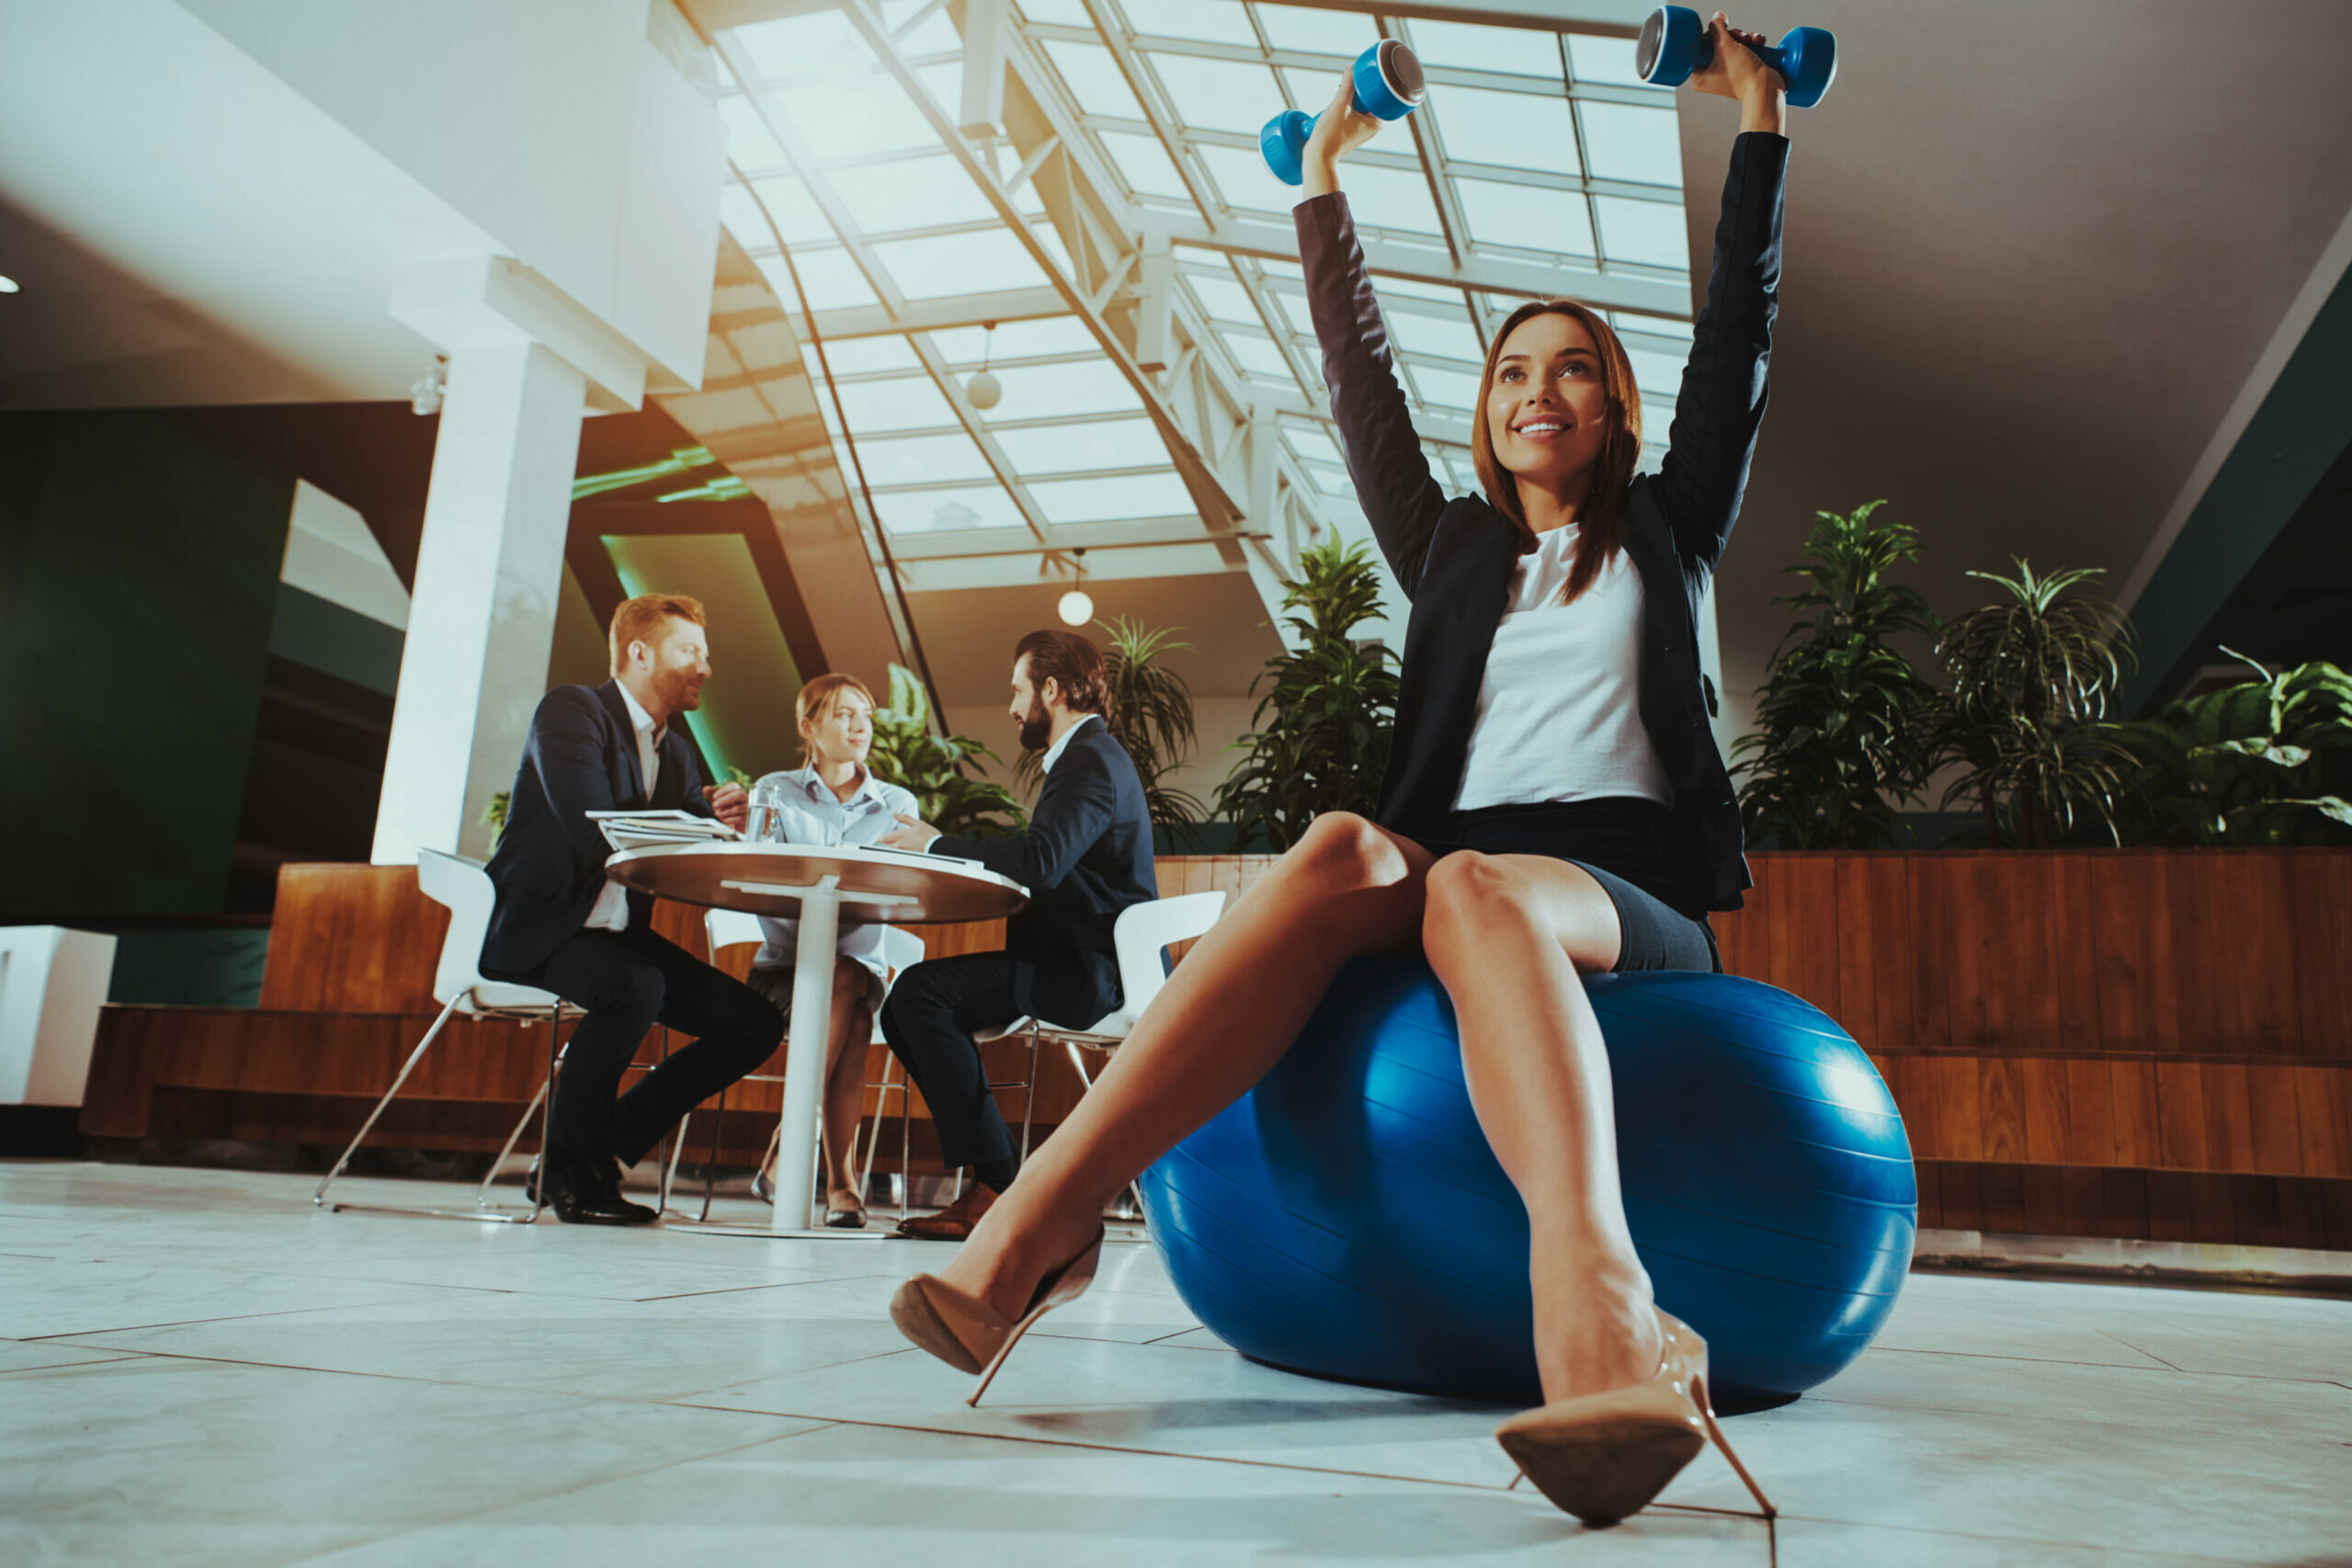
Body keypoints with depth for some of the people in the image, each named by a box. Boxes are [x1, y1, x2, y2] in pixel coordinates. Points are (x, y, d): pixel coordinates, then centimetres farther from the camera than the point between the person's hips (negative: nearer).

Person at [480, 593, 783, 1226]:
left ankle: (606, 1146, 1)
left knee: (756, 1024, -7)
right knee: (636, 987, -37)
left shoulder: (678, 753, 16)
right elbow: (595, 831, -22)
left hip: (621, 935, 8)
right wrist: (698, 822, -15)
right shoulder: (571, 710, -7)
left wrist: (721, 821, -15)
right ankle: (571, 1167, -13)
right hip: (536, 929, -8)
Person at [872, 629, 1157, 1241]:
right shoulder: (1086, 756, 22)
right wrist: (942, 848, 11)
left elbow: (1040, 860, -28)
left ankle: (997, 1186, -20)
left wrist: (937, 844, -16)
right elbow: (1039, 865, 18)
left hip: (1089, 971, -11)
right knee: (908, 1004, 5)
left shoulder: (1092, 761, -12)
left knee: (920, 990, -22)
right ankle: (993, 1174, 0)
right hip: (1073, 958, 11)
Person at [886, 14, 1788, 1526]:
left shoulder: (1666, 533, 22)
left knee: (1477, 885, -38)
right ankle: (1033, 1225, -48)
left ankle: (1603, 1330, -65)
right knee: (1349, 852, -34)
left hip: (1630, 887, -1)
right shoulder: (1454, 549, 26)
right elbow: (1363, 387, 27)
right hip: (1456, 872, 2)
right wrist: (1326, 191, 34)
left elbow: (1741, 336, 20)